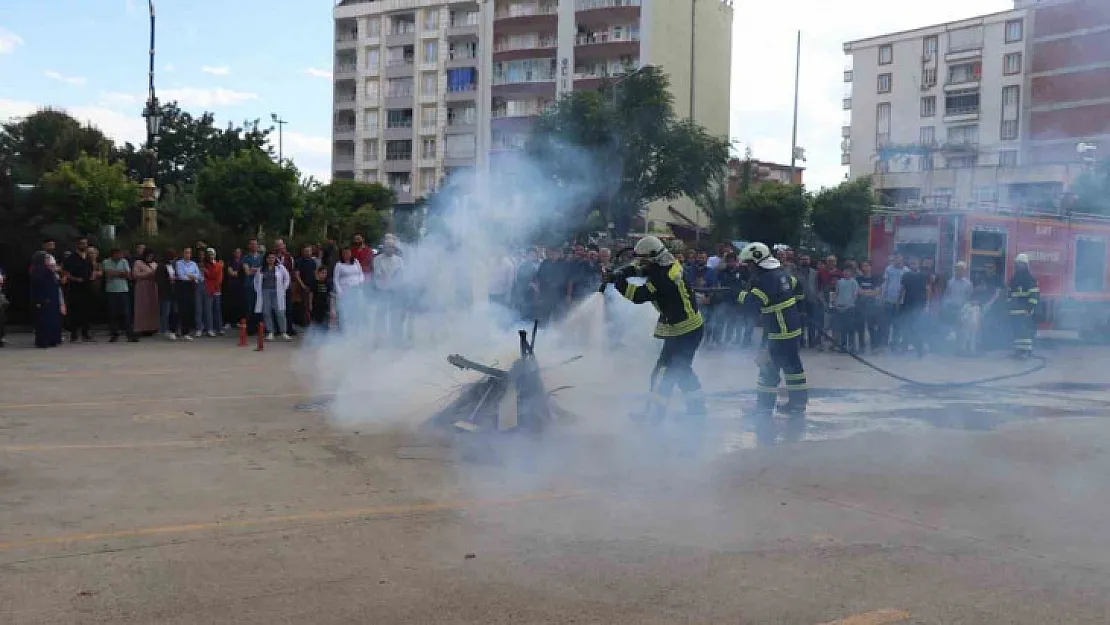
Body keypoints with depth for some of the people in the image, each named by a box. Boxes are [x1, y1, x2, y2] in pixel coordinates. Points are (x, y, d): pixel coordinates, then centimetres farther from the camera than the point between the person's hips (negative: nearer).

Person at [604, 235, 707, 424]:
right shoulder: (669, 265, 4)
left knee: (664, 371, -4)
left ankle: (654, 414, 0)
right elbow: (639, 269, 14)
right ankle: (697, 408, 29)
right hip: (695, 326, 10)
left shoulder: (661, 277, -25)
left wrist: (618, 281, -14)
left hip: (681, 331, -10)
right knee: (682, 369, 21)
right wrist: (621, 273, 0)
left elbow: (638, 295, -24)